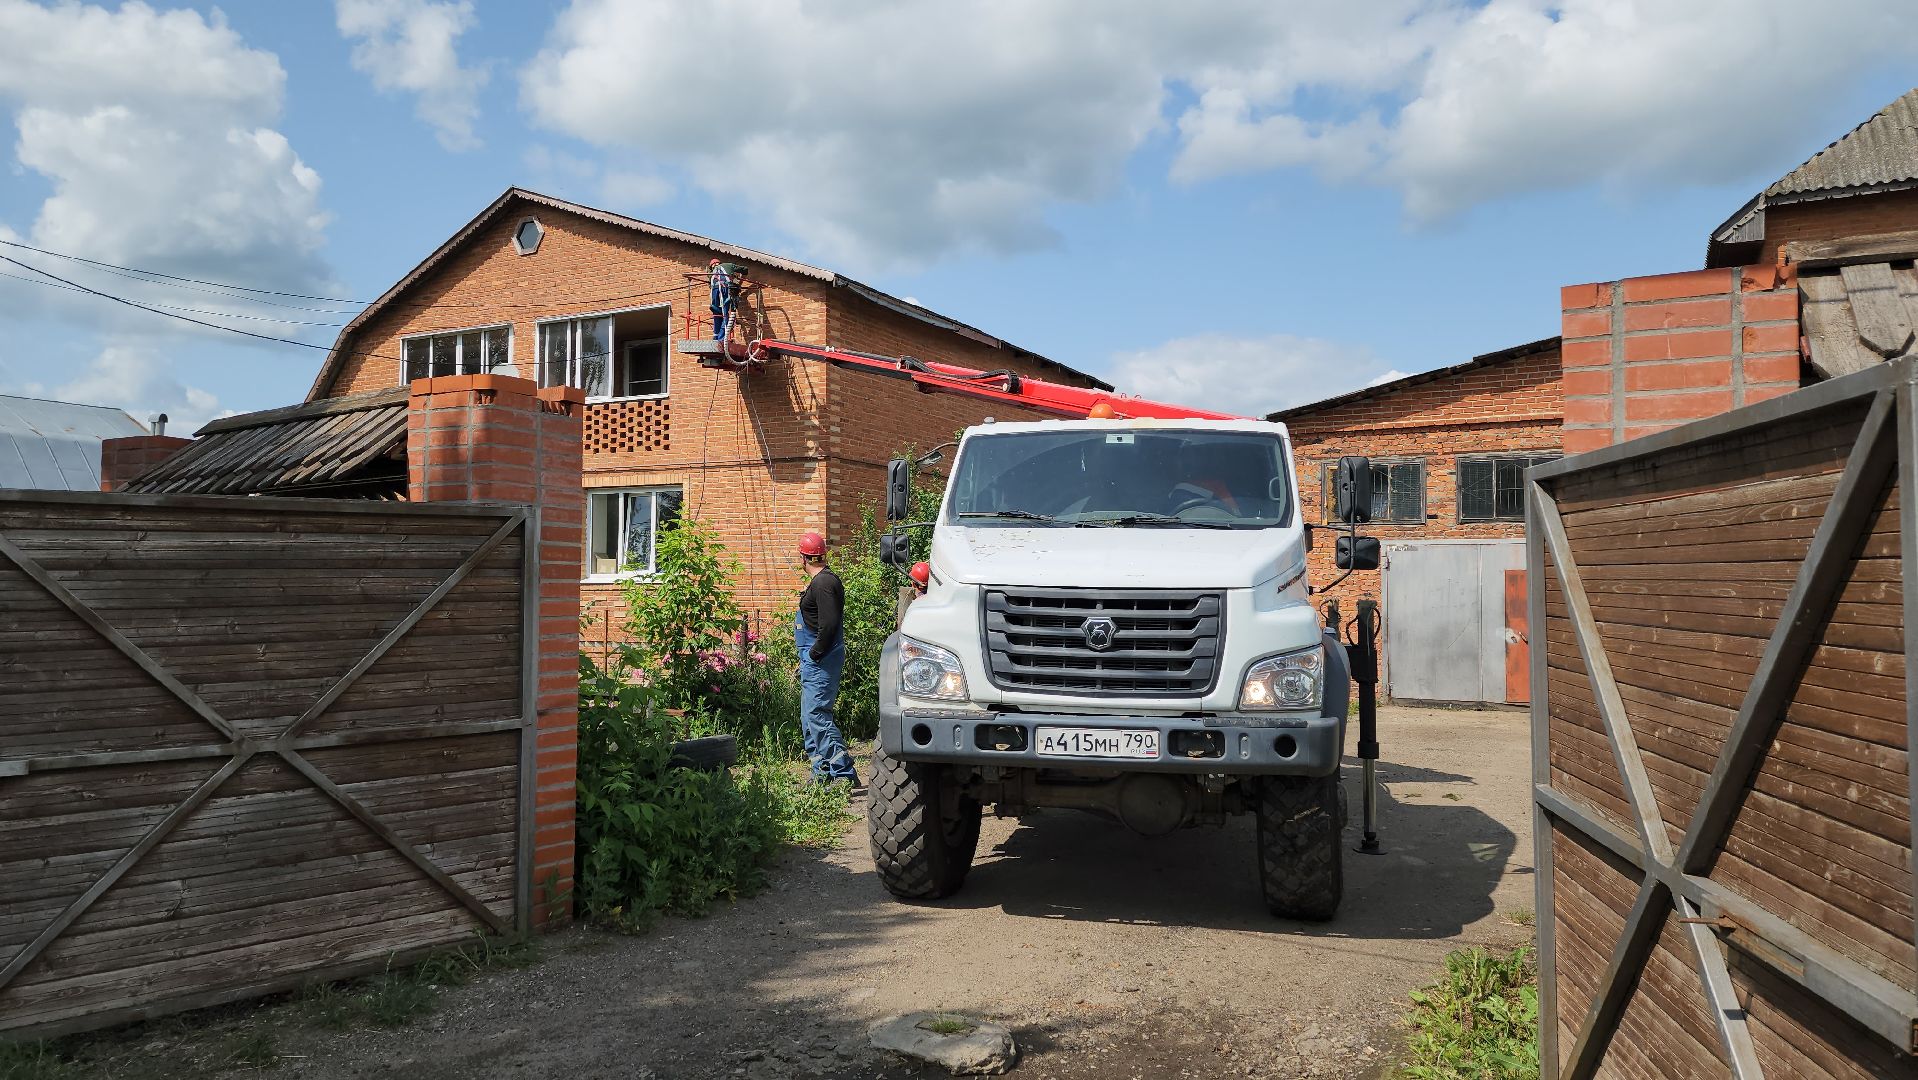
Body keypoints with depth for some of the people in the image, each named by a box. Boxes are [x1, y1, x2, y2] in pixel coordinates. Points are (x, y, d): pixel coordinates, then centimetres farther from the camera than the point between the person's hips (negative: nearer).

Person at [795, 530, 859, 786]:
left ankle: (844, 773, -13)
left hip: (820, 660, -11)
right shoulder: (824, 580, 17)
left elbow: (830, 624, -25)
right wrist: (806, 659, 20)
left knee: (817, 715, -12)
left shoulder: (822, 583, -15)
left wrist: (814, 654, -17)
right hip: (815, 661, 11)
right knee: (809, 717, 14)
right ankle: (822, 774, 19)